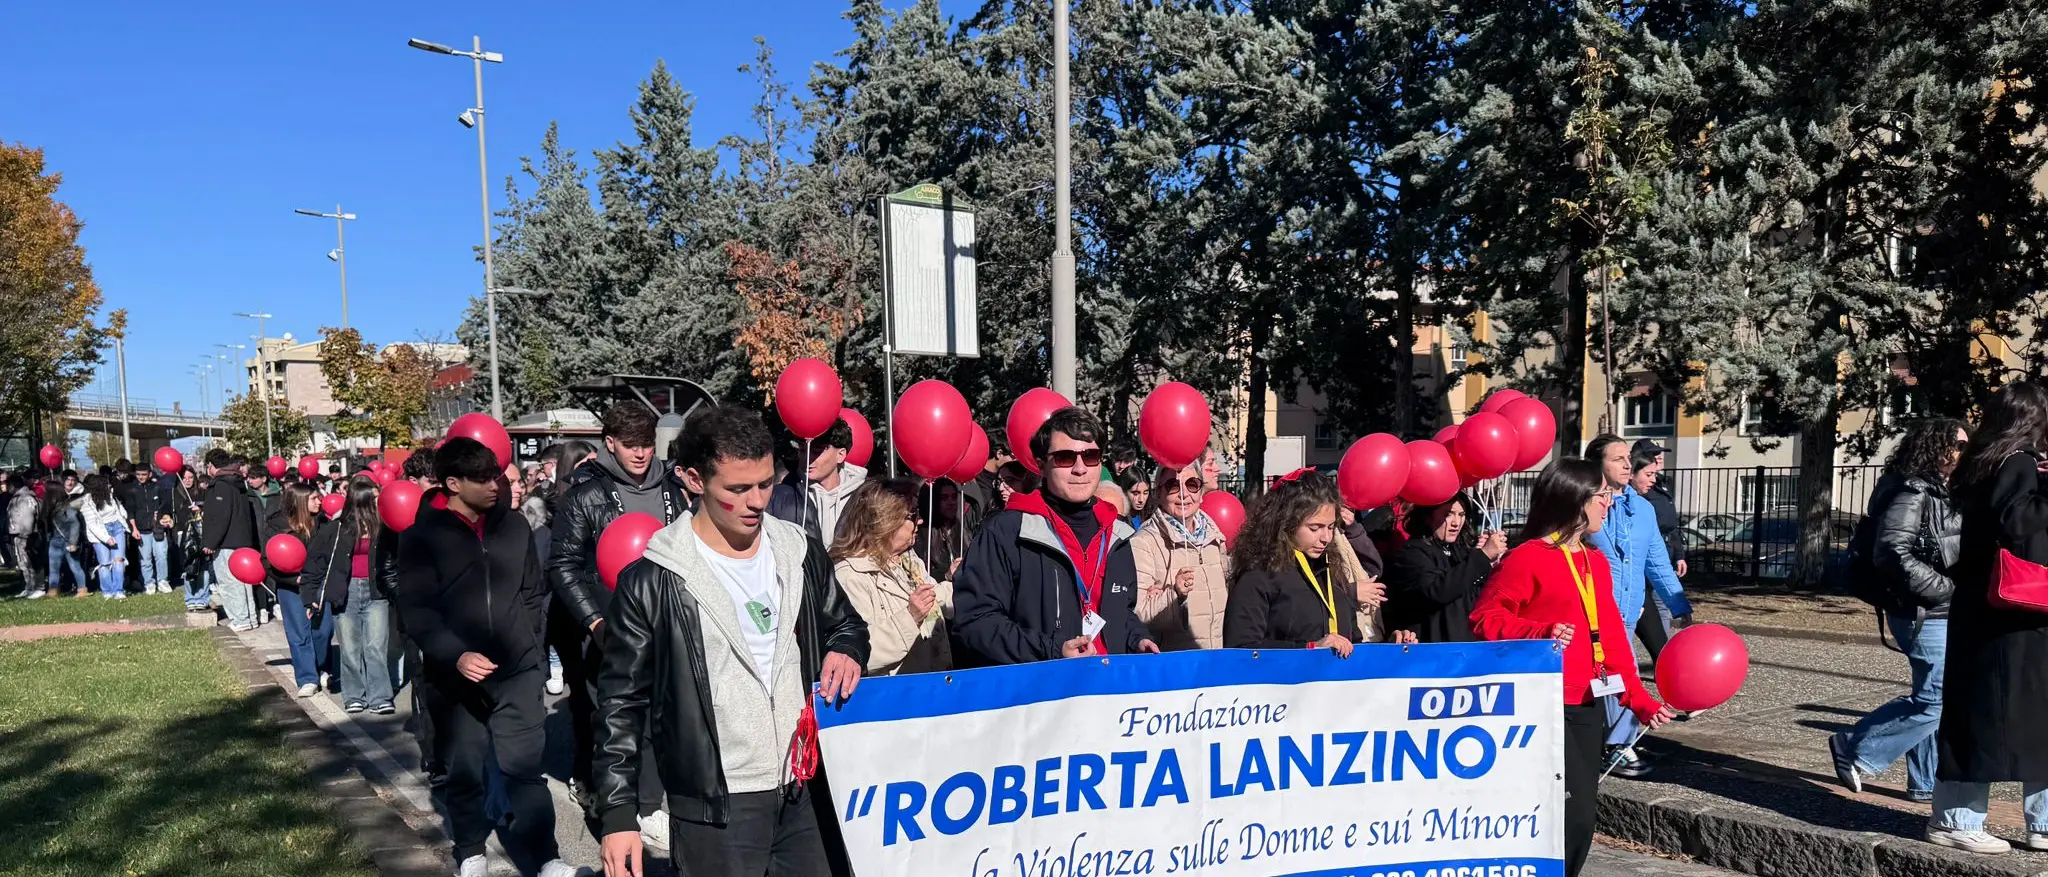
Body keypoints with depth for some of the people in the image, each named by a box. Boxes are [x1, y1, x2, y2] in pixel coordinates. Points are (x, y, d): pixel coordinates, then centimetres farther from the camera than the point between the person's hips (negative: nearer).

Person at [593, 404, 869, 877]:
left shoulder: (800, 552, 2)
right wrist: (619, 812, -6)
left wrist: (848, 650, -6)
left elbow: (845, 623, 17)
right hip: (715, 805, -3)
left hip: (808, 786, 4)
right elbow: (623, 701, -4)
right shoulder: (653, 580, -9)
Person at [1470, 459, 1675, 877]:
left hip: (1590, 706, 8)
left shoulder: (1596, 561, 14)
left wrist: (1637, 697, 11)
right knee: (1570, 814, -10)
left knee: (1583, 813, 12)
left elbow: (1612, 635, 17)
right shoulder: (1527, 558, -11)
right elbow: (1486, 618, -13)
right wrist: (1540, 633, -27)